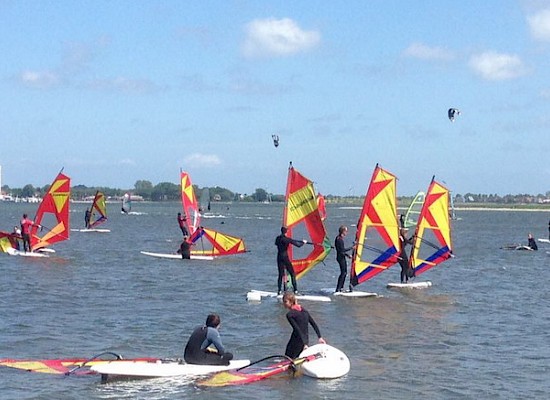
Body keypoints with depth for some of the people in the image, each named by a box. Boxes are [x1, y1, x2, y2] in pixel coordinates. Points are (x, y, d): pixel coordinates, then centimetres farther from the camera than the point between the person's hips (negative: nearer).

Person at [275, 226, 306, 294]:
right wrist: (303, 242, 10)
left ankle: (279, 290, 3)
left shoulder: (278, 238, 6)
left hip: (279, 257, 5)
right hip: (285, 257, -5)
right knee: (292, 273, 0)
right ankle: (295, 290, -6)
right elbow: (298, 245, -10)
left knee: (281, 274, 10)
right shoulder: (287, 239, -11)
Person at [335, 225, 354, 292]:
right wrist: (351, 248, -17)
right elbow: (343, 250, -22)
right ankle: (338, 289, -5)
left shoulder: (339, 238, 11)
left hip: (343, 257, 10)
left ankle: (341, 288, 21)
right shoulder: (339, 239, -19)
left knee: (345, 272, 15)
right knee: (343, 273, -7)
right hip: (340, 257, -10)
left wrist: (347, 255, 19)